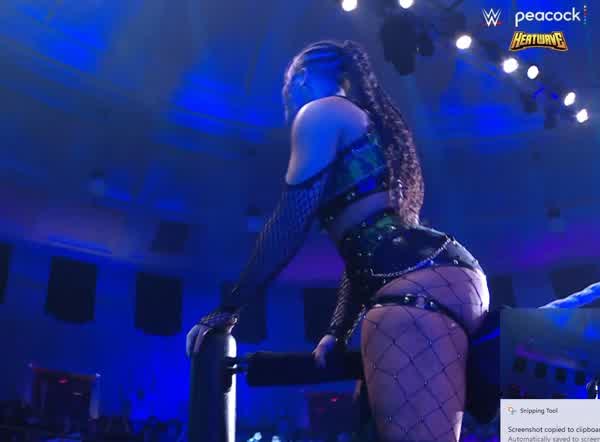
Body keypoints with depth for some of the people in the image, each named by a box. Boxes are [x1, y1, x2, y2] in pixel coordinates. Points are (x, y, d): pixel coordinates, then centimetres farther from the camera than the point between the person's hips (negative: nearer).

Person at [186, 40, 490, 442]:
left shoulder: (322, 112, 8)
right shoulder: (366, 127, 35)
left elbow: (291, 221, -2)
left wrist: (229, 308, 2)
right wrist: (338, 334, 27)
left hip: (416, 283, -10)